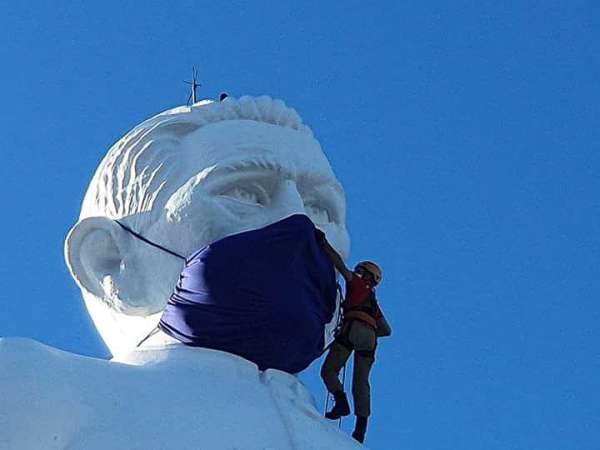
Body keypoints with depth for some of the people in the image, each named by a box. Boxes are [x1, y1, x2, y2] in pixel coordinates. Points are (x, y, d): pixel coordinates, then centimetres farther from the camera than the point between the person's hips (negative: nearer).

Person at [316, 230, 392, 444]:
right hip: (369, 338, 6)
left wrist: (323, 243, 6)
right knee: (361, 382, 4)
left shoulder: (357, 284, 18)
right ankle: (361, 427, -6)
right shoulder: (374, 304, 35)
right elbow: (387, 330, 35)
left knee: (329, 370, -1)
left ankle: (341, 402, -25)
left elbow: (340, 264, 5)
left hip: (352, 329, -6)